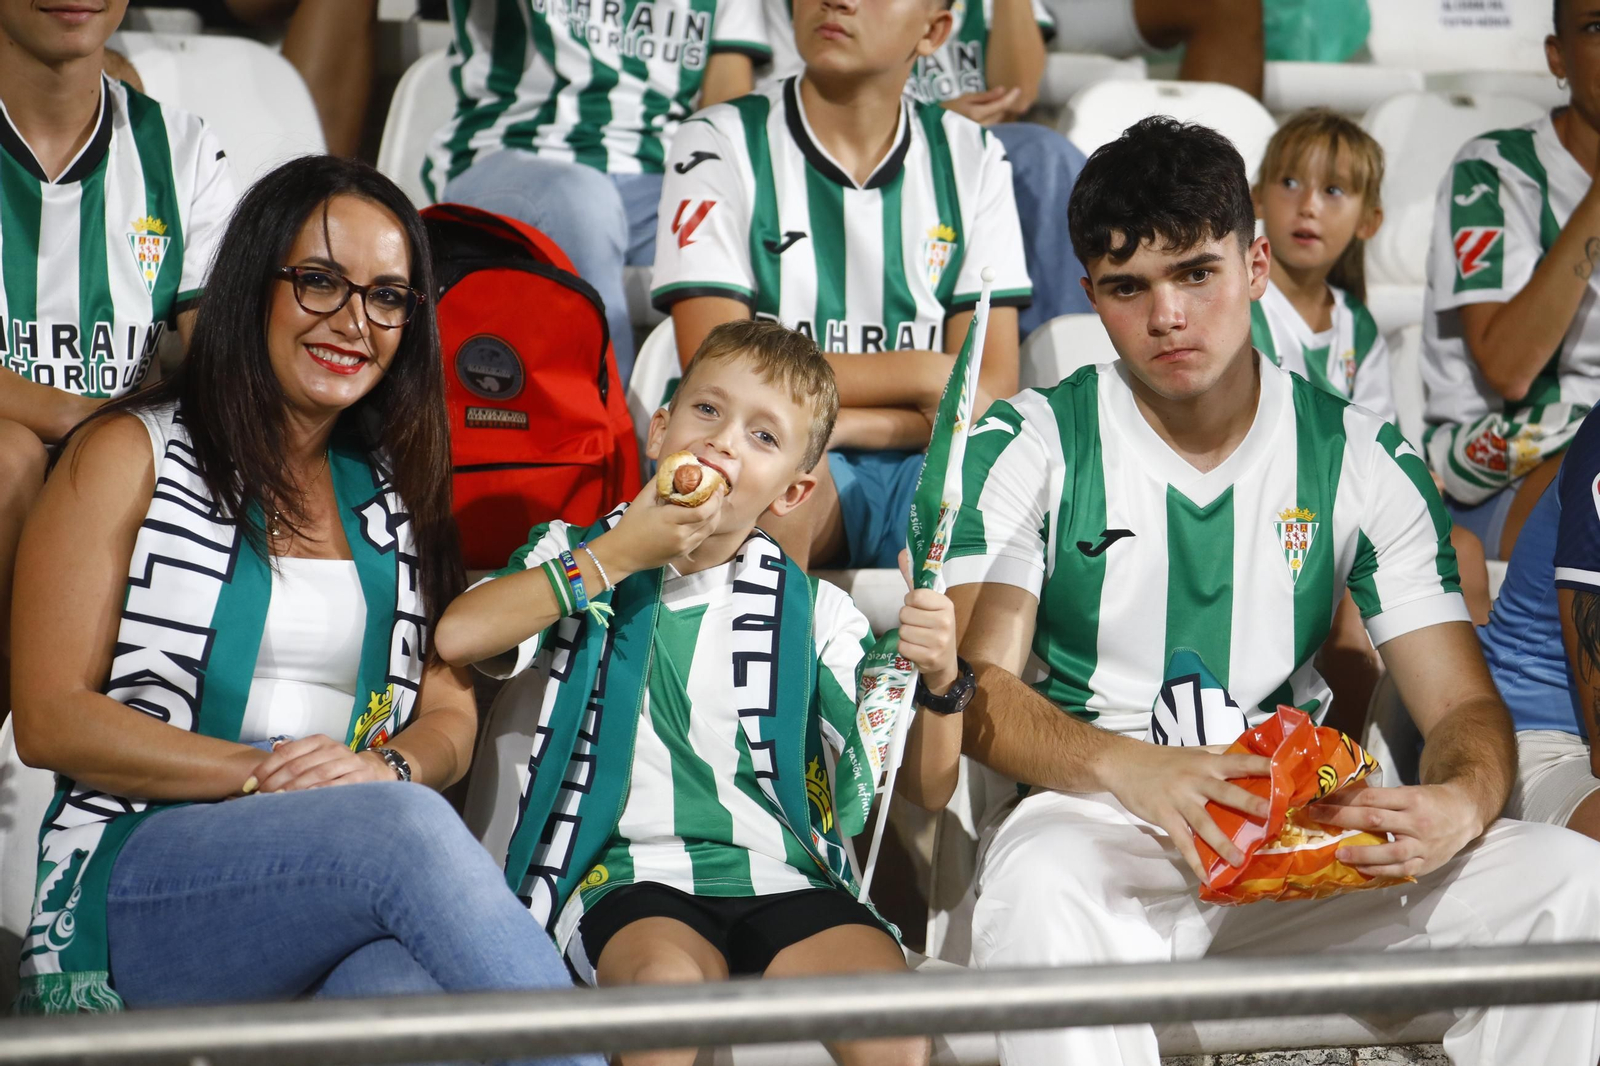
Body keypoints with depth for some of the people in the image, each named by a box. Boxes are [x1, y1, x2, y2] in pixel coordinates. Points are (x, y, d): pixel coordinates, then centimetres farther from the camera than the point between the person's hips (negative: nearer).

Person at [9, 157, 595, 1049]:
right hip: (128, 898, -3)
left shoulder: (397, 491, 23)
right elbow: (50, 720, 0)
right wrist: (263, 773, -14)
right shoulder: (132, 455, 8)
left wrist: (389, 766, -8)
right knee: (407, 828, -36)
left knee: (410, 983, -38)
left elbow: (451, 717, 18)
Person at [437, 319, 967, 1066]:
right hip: (632, 873, -1)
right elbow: (458, 637, -8)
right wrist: (619, 554, -3)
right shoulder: (577, 559, 14)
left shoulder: (813, 613, 14)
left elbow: (923, 787, 10)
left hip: (782, 880, 1)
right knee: (667, 974, -36)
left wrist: (938, 682, -11)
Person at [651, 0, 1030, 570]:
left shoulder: (972, 158, 12)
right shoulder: (721, 144, 3)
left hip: (925, 468, 2)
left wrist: (849, 425, -16)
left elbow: (991, 390, 3)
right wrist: (923, 373, -6)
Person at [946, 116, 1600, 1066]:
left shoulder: (1363, 461, 9)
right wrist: (1128, 768, -29)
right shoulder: (1029, 447, 3)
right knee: (1041, 883, -39)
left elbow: (1463, 704, 5)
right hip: (1100, 819, -3)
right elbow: (984, 690, -7)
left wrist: (1461, 805, -20)